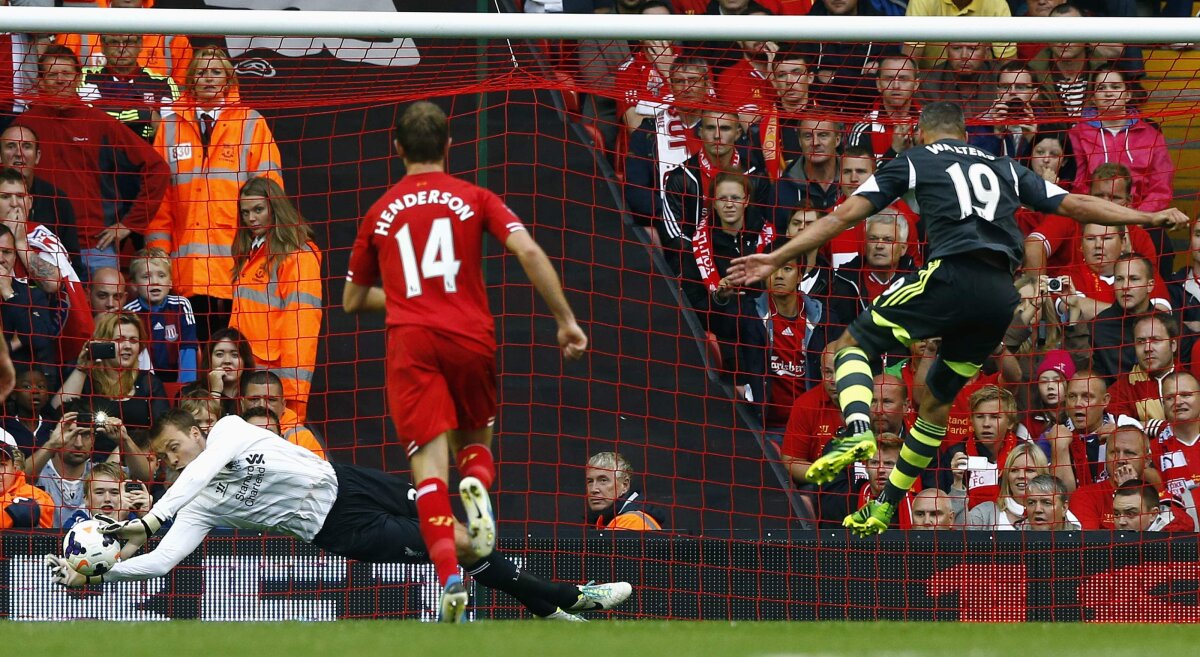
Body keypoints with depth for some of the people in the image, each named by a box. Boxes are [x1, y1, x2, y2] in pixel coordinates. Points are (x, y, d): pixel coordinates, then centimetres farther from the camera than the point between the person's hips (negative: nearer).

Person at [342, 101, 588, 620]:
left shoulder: (380, 212, 14)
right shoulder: (473, 198, 9)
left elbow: (353, 301, 23)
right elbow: (528, 251, -7)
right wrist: (565, 320, -2)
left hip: (410, 343, 0)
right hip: (472, 338, 0)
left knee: (429, 464, -7)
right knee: (474, 439, 23)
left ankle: (449, 575, -27)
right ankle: (477, 484, -14)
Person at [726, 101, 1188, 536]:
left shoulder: (914, 161, 17)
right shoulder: (1004, 169, 28)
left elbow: (847, 214, 10)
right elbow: (1076, 205, 24)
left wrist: (777, 258, 10)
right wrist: (1151, 219, 31)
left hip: (952, 275, -5)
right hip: (1003, 292, 5)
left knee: (852, 345, 7)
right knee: (936, 400, 22)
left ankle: (857, 433, -24)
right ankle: (885, 509, 28)